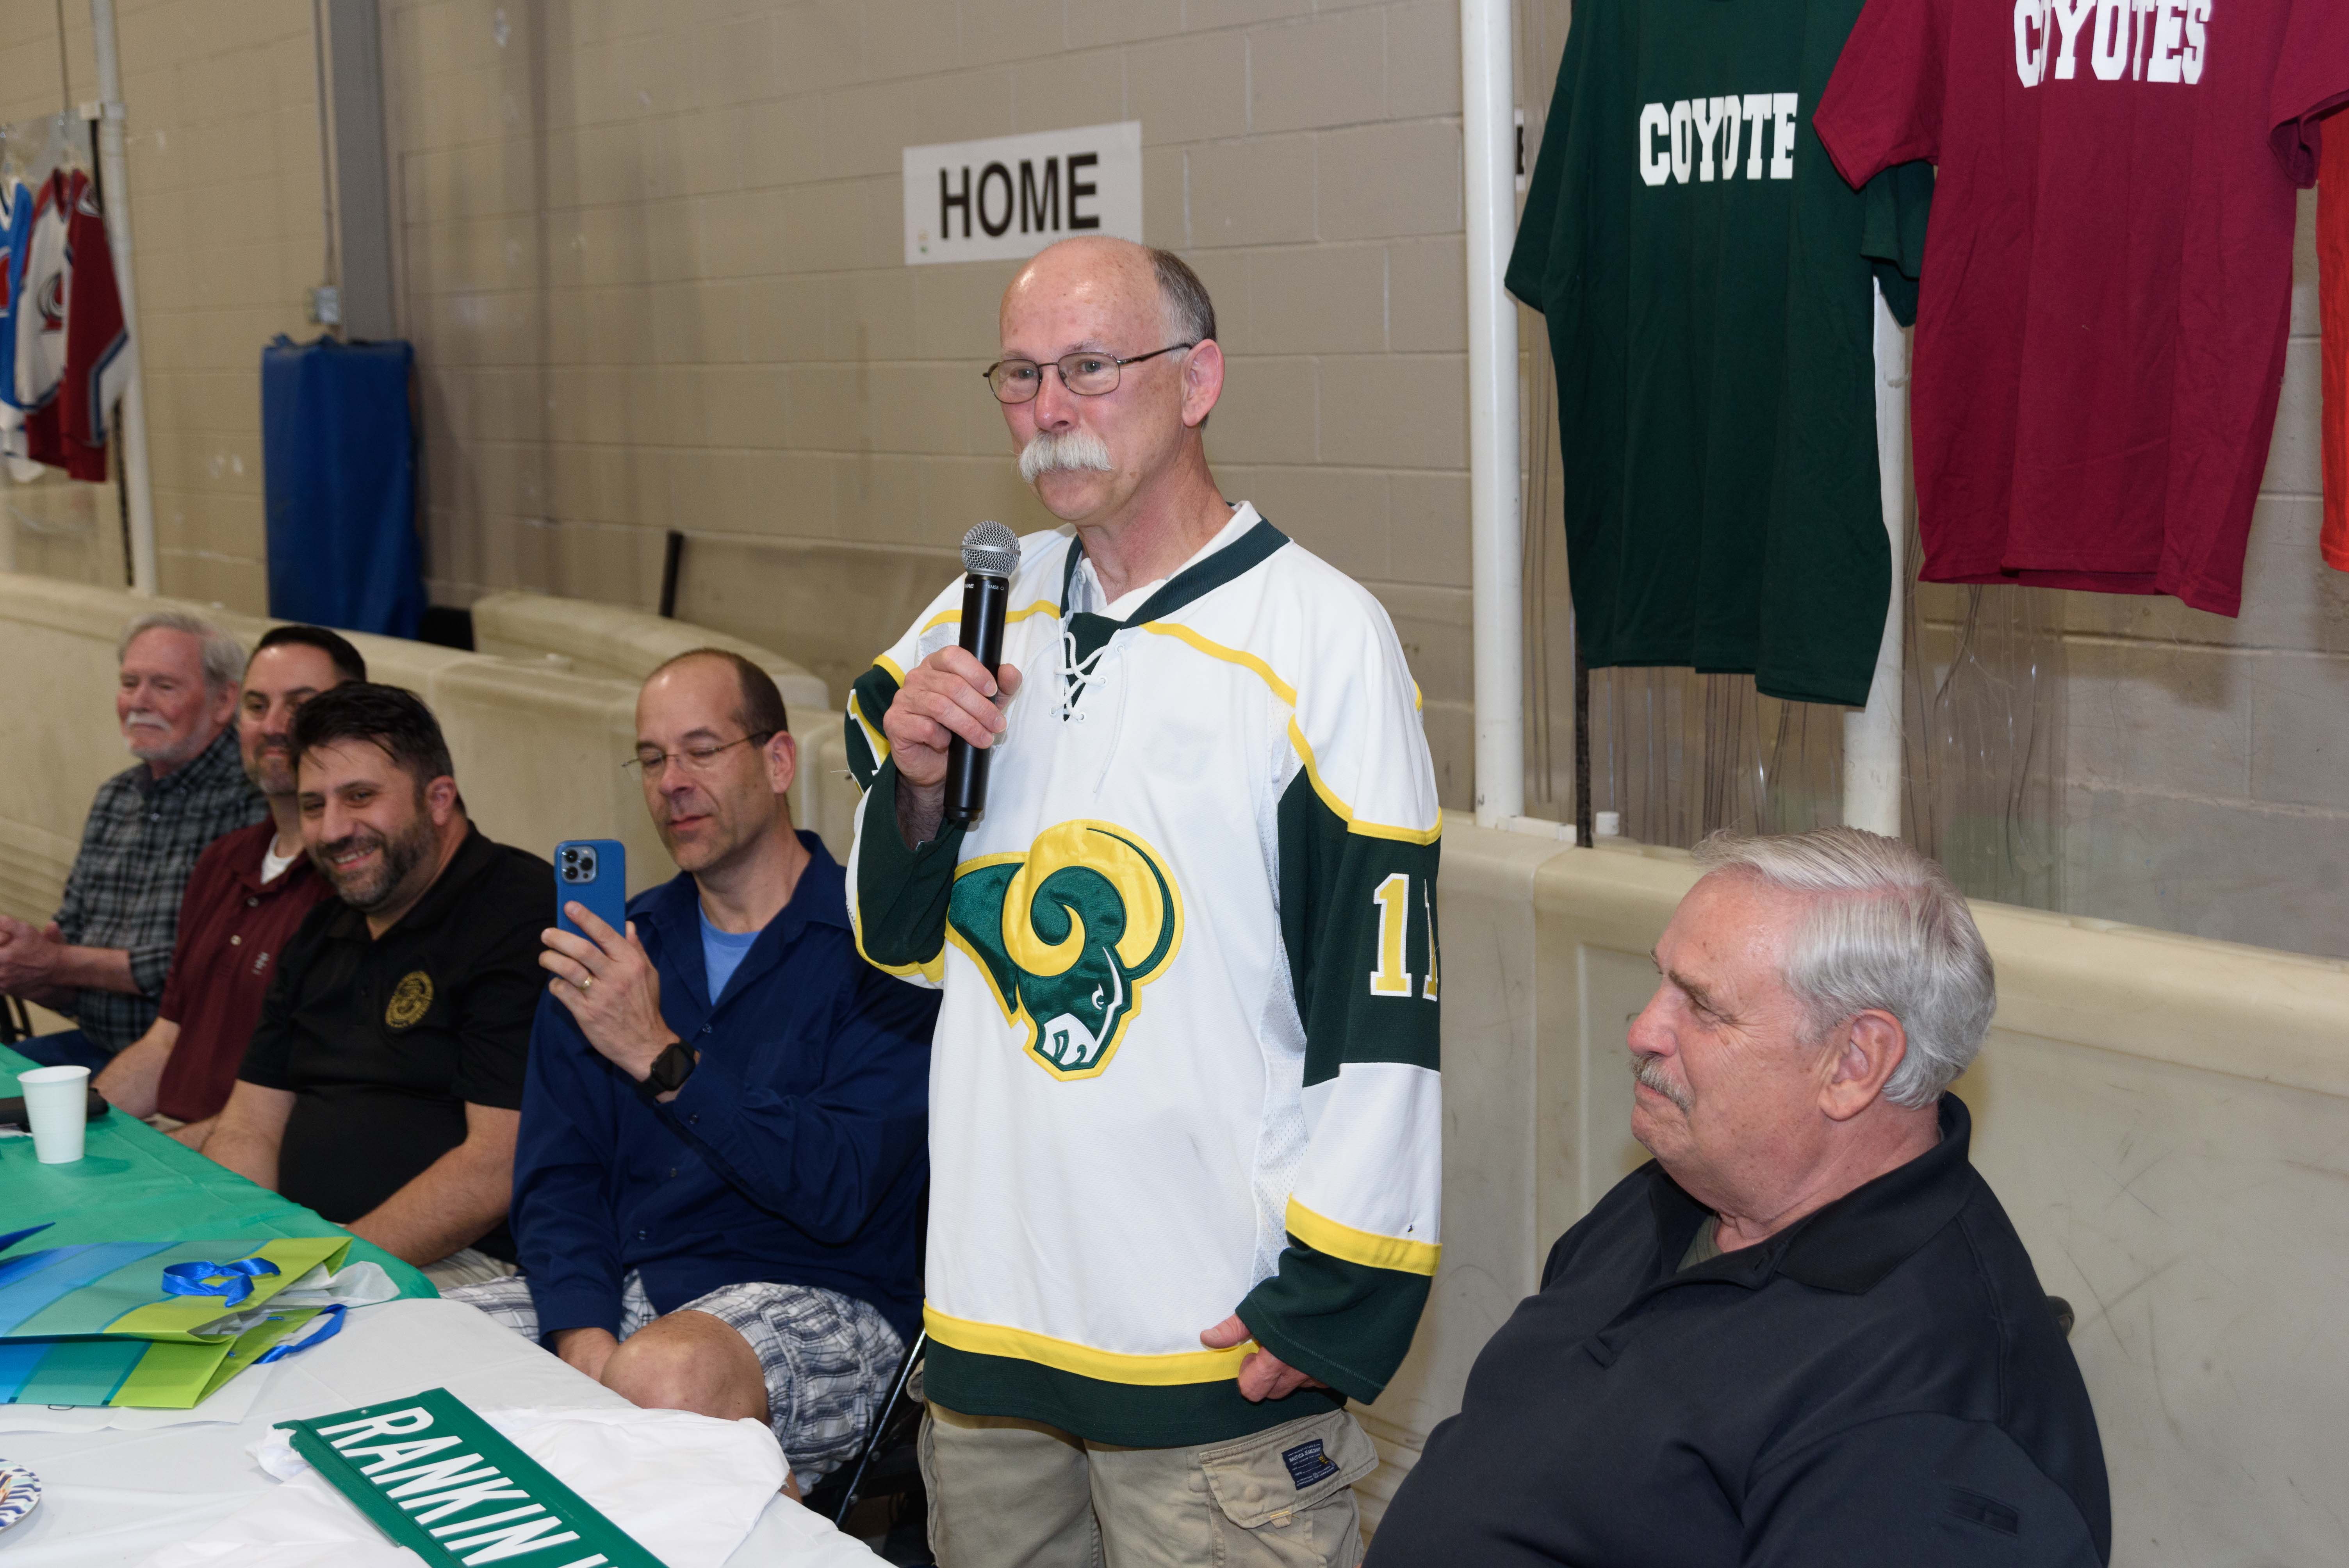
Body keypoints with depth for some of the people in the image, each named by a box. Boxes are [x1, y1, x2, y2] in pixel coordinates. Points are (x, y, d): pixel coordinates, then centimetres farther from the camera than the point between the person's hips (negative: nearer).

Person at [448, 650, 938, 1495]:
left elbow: (839, 1189, -17)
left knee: (668, 1373, -37)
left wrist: (663, 1060, -21)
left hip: (816, 1300, -5)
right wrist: (587, 1344, -11)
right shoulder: (615, 947, 13)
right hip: (619, 1289, 6)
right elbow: (556, 1178, 7)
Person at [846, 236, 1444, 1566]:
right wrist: (915, 784, -4)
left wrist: (1332, 1305, -12)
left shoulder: (1323, 635, -10)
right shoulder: (983, 617, 8)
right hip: (988, 1309, 6)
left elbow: (1382, 1001, -12)